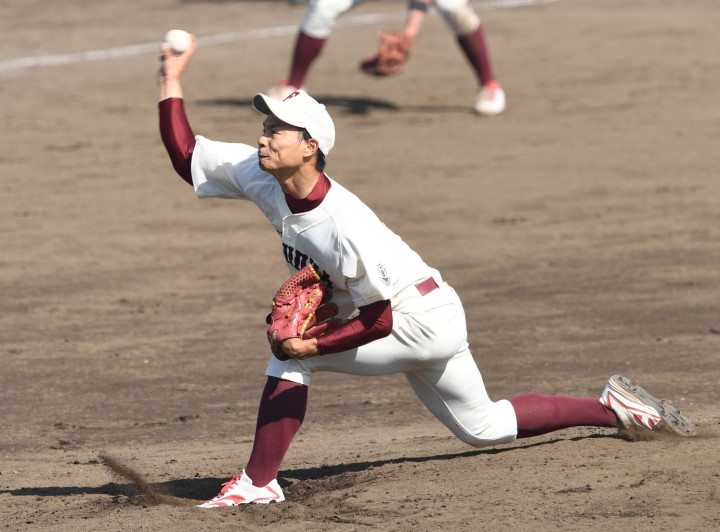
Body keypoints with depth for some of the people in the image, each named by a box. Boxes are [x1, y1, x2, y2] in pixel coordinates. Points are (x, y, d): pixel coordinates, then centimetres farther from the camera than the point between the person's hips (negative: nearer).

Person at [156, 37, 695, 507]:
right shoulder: (261, 177, -11)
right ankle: (615, 407, 30)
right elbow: (185, 156, -8)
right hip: (424, 323, 9)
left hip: (422, 320, -9)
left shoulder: (345, 223, -32)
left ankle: (258, 483, -12)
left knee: (290, 354, -19)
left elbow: (378, 320, -26)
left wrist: (315, 344, -30)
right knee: (484, 427, 21)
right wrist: (172, 83, -14)